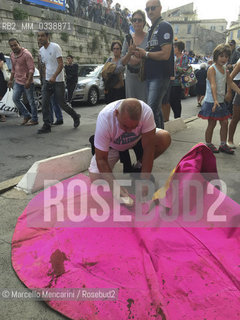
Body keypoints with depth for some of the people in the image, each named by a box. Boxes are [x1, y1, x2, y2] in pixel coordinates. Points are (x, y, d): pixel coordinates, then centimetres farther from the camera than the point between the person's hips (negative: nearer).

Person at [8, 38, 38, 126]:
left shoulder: (26, 54, -13)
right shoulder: (12, 55, 11)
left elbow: (31, 68, -18)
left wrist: (28, 81, -26)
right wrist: (11, 80, 20)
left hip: (27, 82, -7)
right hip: (18, 81, 8)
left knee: (31, 101, -1)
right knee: (15, 99, 4)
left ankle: (34, 119, 10)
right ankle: (26, 116, 17)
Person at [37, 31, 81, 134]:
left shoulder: (55, 47, -10)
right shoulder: (41, 50, 13)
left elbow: (61, 64, -18)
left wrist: (54, 76, -31)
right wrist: (45, 78, 19)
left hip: (58, 81, -6)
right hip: (47, 80, 6)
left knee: (62, 103, -1)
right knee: (45, 103, -5)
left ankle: (76, 117, 24)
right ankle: (46, 126, 1)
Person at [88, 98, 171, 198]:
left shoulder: (146, 112, -35)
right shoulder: (105, 118, -36)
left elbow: (148, 148, -29)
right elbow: (101, 159, -31)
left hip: (136, 141, 2)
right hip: (111, 146, -1)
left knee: (165, 138, -24)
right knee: (94, 179, -19)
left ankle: (138, 168, -2)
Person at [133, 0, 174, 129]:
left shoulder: (164, 27, -8)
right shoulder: (151, 30, 21)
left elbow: (165, 54, -19)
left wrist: (145, 53, -7)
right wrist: (141, 54, 6)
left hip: (160, 76, -10)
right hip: (151, 75, 10)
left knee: (152, 109, -16)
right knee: (156, 109, 13)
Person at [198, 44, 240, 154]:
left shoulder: (224, 69, 12)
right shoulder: (212, 69, -13)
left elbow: (231, 83, 19)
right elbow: (213, 85, -26)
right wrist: (215, 100, -36)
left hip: (221, 101, 8)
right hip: (211, 102, -8)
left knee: (225, 122, 8)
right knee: (212, 124, 0)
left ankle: (223, 145, 18)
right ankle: (208, 144, 15)